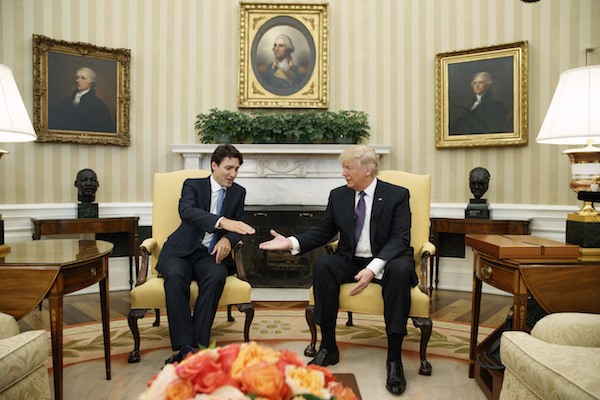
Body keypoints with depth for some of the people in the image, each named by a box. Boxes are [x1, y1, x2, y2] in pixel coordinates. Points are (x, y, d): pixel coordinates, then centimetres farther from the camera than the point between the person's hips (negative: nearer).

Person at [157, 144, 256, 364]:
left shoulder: (238, 192, 13)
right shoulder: (193, 185, 2)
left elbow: (238, 226, 11)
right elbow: (186, 211, -21)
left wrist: (227, 239, -16)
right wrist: (222, 221, -39)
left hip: (211, 255, 2)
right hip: (181, 252, -1)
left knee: (216, 276, -32)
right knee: (175, 276, -34)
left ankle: (199, 344, -26)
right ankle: (185, 347, -29)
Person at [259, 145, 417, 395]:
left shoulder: (397, 195, -6)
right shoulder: (338, 196, 5)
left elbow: (399, 239, -15)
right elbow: (323, 232, 7)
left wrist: (372, 268, -31)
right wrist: (291, 243, -12)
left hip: (385, 261, -3)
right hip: (350, 261, 3)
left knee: (400, 270, -36)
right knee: (321, 265, -26)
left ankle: (394, 358, -25)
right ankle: (328, 347, -15)